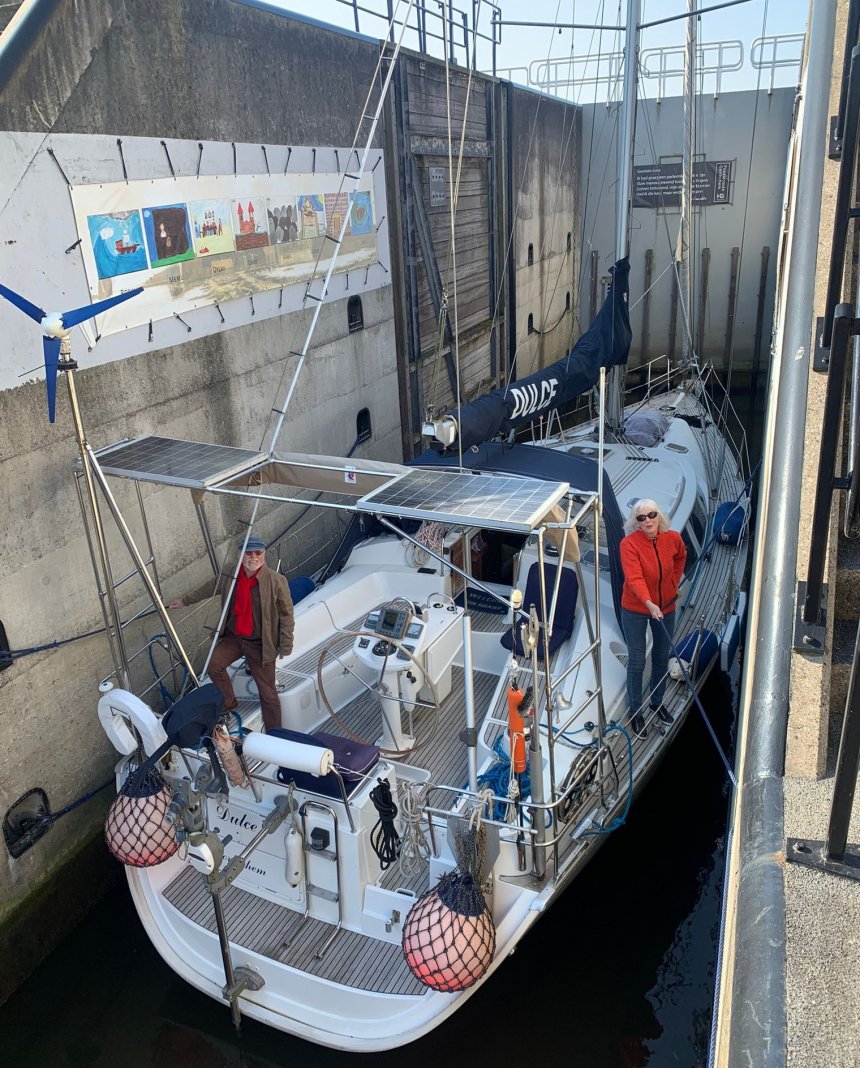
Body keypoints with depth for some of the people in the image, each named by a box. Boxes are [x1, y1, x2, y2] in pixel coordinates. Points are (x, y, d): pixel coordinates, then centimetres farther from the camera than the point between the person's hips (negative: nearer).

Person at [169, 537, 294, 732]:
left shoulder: (277, 581, -19)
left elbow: (286, 615, -11)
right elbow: (209, 589, 15)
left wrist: (286, 646, -9)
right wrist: (185, 601, 23)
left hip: (260, 643, -4)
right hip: (233, 637, 4)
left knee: (268, 693, 2)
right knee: (214, 665, -16)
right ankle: (229, 702, 13)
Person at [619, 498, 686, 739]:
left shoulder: (673, 538, -9)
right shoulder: (629, 544, -23)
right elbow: (634, 578, -34)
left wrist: (675, 582, 11)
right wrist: (649, 603, -47)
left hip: (666, 607, 4)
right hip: (635, 610, -4)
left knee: (662, 658, 19)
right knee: (636, 661, 4)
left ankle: (657, 702, 42)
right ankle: (636, 712, 21)